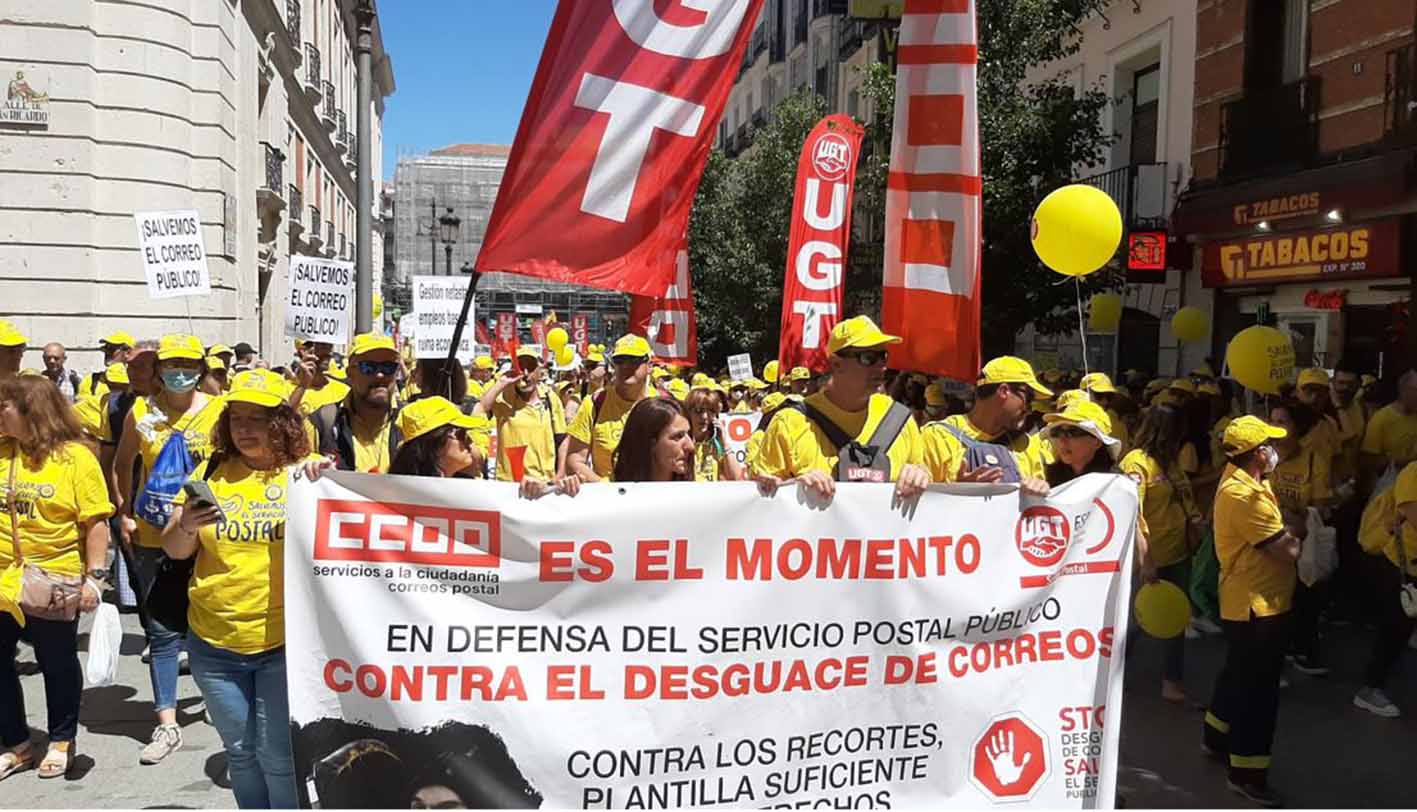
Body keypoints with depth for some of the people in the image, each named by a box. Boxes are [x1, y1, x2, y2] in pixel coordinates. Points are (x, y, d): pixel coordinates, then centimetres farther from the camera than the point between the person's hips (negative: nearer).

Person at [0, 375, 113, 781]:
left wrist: (95, 577, -16)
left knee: (57, 663, 11)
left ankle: (61, 742, 29)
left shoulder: (76, 457, -10)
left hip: (55, 585, -5)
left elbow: (96, 522, -12)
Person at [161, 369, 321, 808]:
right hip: (214, 643, 4)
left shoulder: (310, 471, -4)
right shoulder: (212, 471, 5)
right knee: (240, 752, 16)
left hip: (286, 641, -4)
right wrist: (186, 527, -15)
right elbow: (174, 550, 7)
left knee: (278, 755, -3)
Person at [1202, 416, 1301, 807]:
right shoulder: (1242, 494, -25)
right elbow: (1287, 550, -25)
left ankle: (1217, 736, 39)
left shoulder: (1247, 483, 9)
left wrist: (1295, 530, -10)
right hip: (1257, 605, -10)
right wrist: (1307, 535, -5)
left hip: (1255, 601, 10)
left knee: (1240, 674, 23)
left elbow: (1278, 532, 10)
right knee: (1257, 687, -2)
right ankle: (1247, 772, 8)